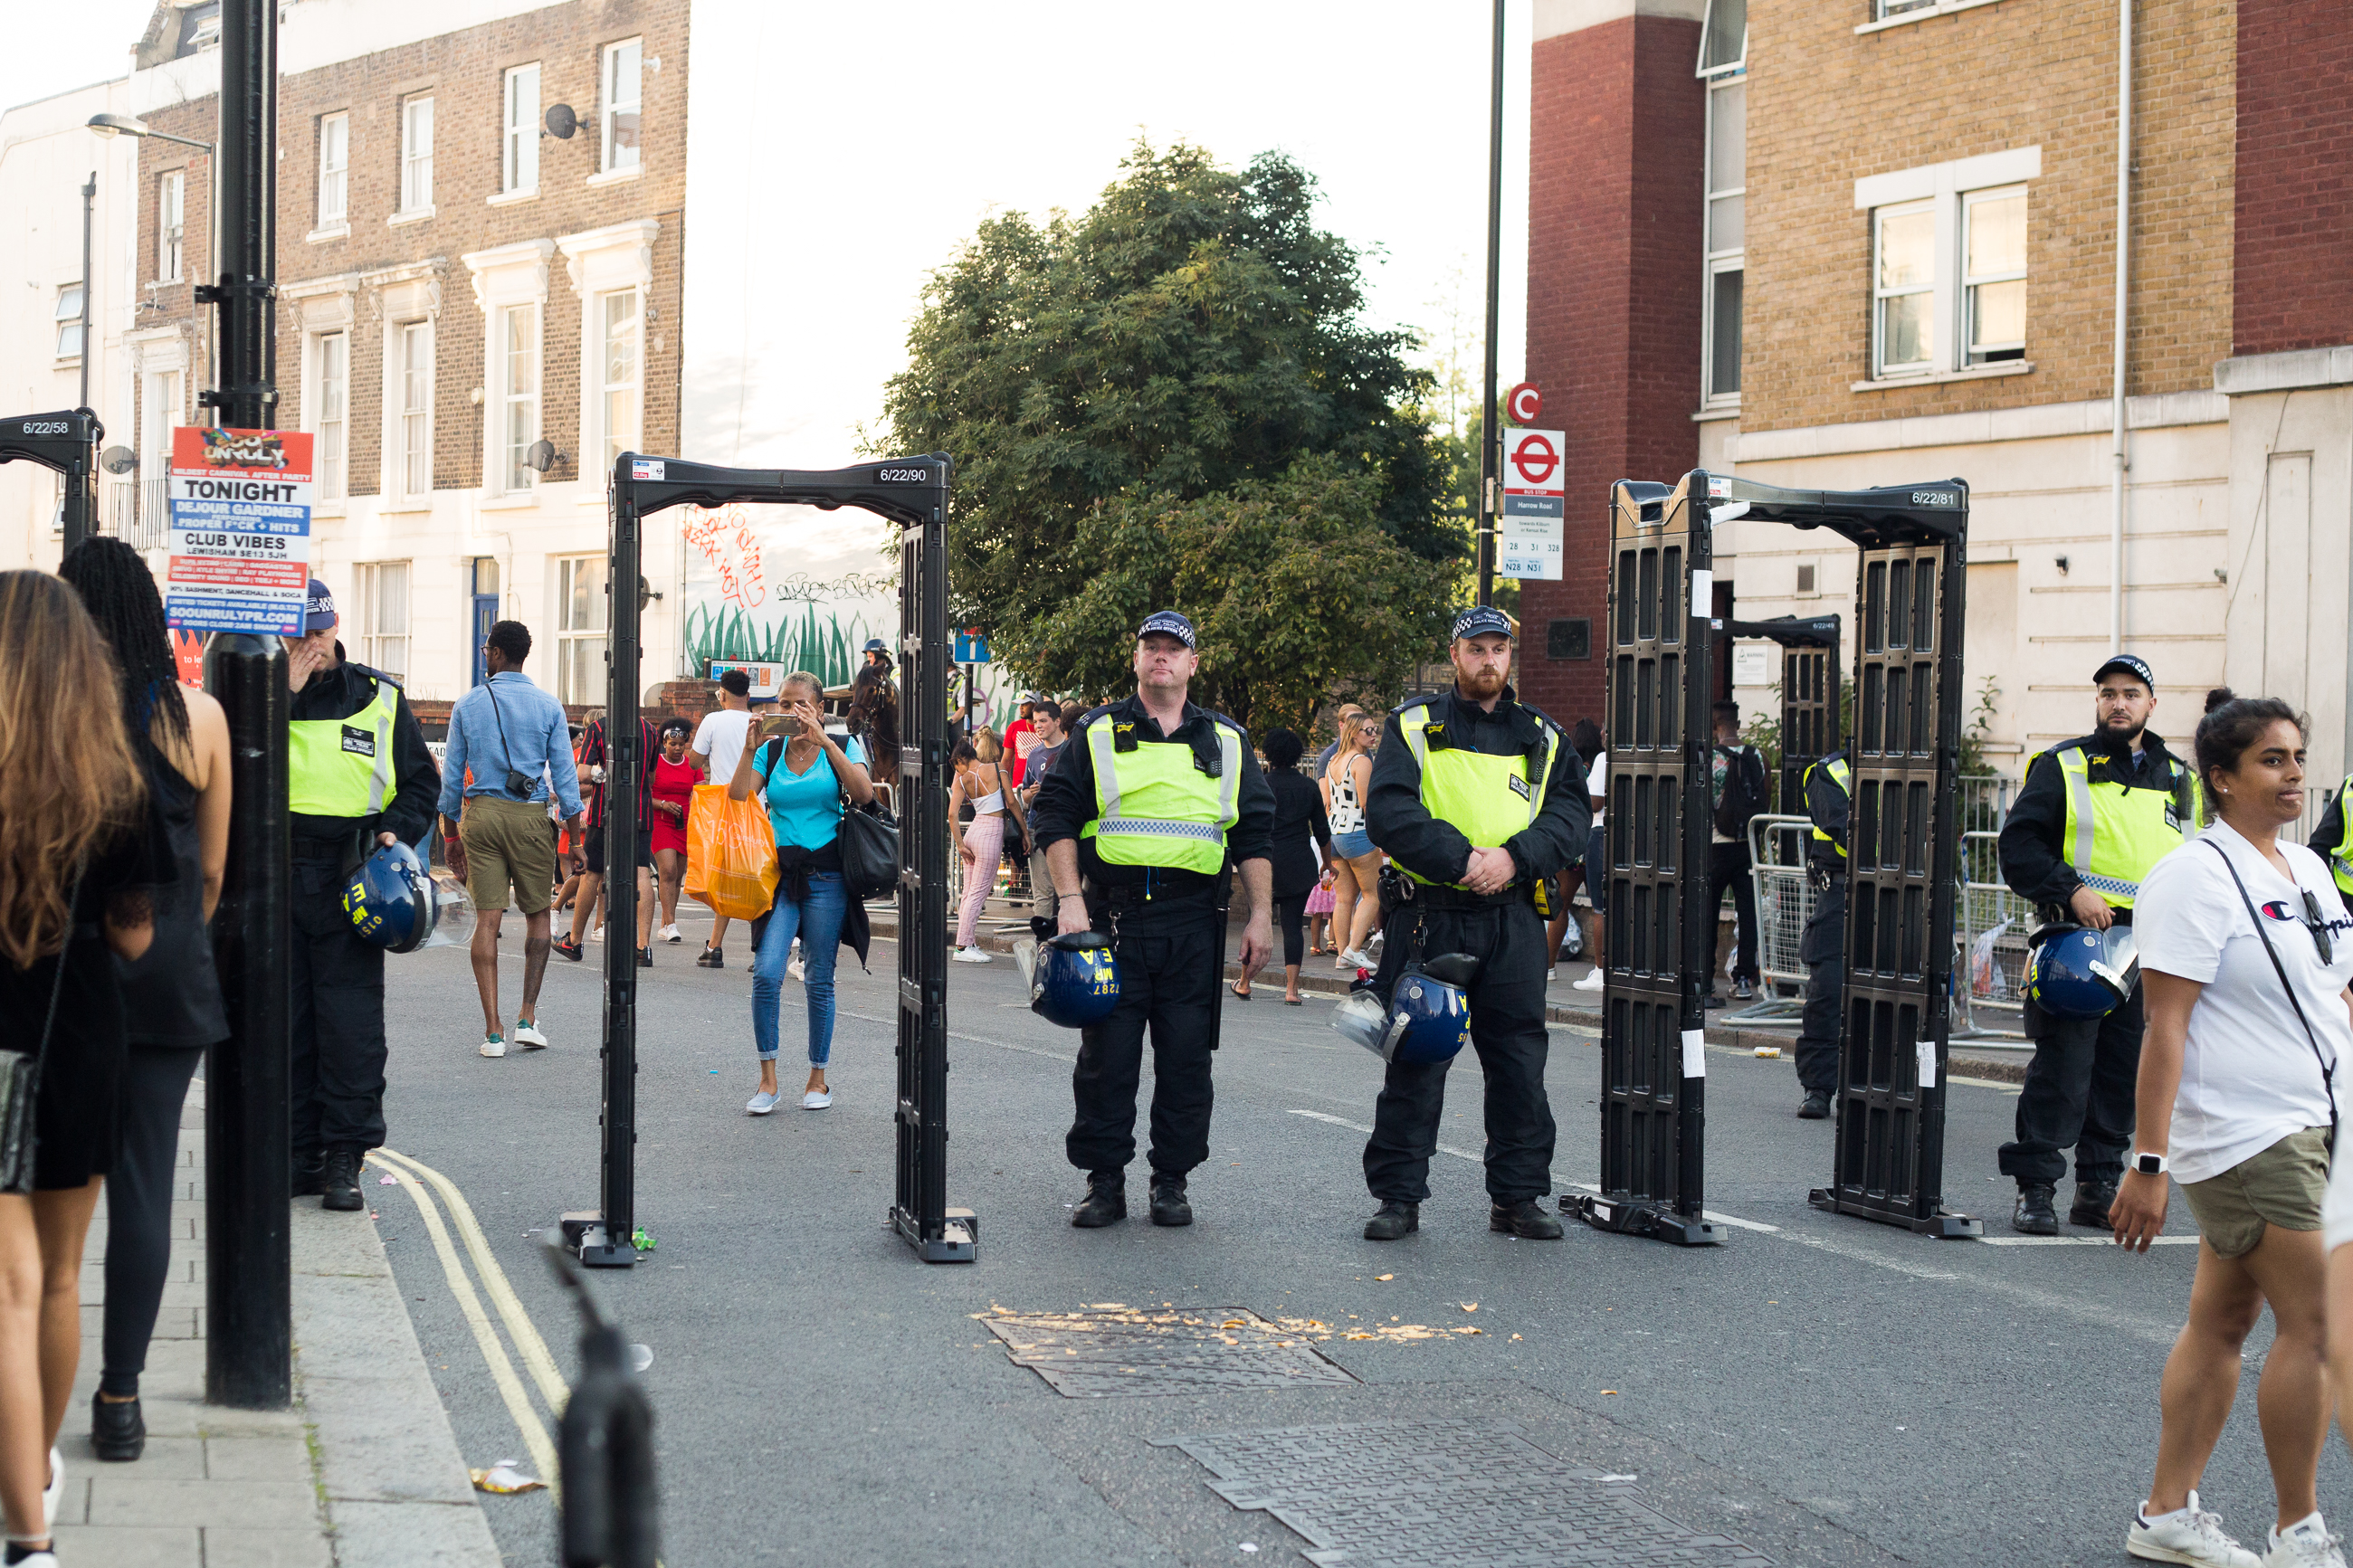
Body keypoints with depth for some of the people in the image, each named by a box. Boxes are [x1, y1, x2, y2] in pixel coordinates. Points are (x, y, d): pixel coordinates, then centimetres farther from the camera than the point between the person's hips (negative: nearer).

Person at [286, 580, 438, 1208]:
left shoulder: (381, 699, 8)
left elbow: (421, 779, 14)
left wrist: (399, 830, -4)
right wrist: (283, 694, -14)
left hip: (350, 876, -1)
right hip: (276, 875, 1)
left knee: (350, 1020, -4)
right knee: (283, 1017, 4)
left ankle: (344, 1159, 1)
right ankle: (299, 1152, 13)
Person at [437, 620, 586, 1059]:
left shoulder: (468, 705, 4)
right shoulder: (548, 706, 1)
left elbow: (452, 776, 7)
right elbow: (564, 774, 0)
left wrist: (451, 834, 15)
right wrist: (575, 830, 6)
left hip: (481, 813, 1)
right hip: (530, 815, -1)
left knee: (487, 919, 0)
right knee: (538, 913, 12)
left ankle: (493, 1029, -3)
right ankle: (528, 1017, 5)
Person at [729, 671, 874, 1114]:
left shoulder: (842, 747, 4)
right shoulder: (770, 750, 9)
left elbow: (863, 793, -14)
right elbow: (738, 797, -3)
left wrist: (823, 741, -18)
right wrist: (750, 747, -11)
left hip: (825, 875, -1)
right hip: (780, 873, 1)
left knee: (818, 980, 4)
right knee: (766, 973, -13)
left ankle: (818, 1078, 17)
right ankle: (767, 1079, -4)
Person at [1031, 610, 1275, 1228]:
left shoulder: (1228, 742, 14)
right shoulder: (1097, 734, 8)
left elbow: (1255, 834, 13)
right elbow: (1057, 815, 4)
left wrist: (1260, 916, 5)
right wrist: (1069, 899, -7)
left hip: (1194, 921, 1)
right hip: (1112, 915, -1)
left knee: (1187, 1057, 1)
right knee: (1105, 1055, -1)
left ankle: (1172, 1181, 11)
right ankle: (1104, 1182, 8)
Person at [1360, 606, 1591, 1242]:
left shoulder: (1543, 737, 13)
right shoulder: (1413, 727, 5)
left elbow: (1571, 810, 3)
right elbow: (1389, 811, -7)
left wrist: (1514, 857, -15)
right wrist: (1461, 860, -18)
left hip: (1513, 919, 3)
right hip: (1429, 916, -2)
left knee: (1519, 1062, 4)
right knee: (1416, 1059, 0)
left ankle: (1517, 1196, 13)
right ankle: (1399, 1197, 7)